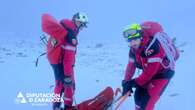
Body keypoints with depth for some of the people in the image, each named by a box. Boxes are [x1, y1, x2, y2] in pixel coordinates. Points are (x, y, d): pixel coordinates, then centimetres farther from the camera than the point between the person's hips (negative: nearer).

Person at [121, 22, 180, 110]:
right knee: (138, 95, 9)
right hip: (149, 71, 8)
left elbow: (150, 71, -31)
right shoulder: (134, 48, -11)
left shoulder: (152, 46, -36)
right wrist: (126, 82, -7)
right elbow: (131, 65, -1)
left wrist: (134, 82, -22)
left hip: (163, 72, -7)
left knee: (146, 101, -14)